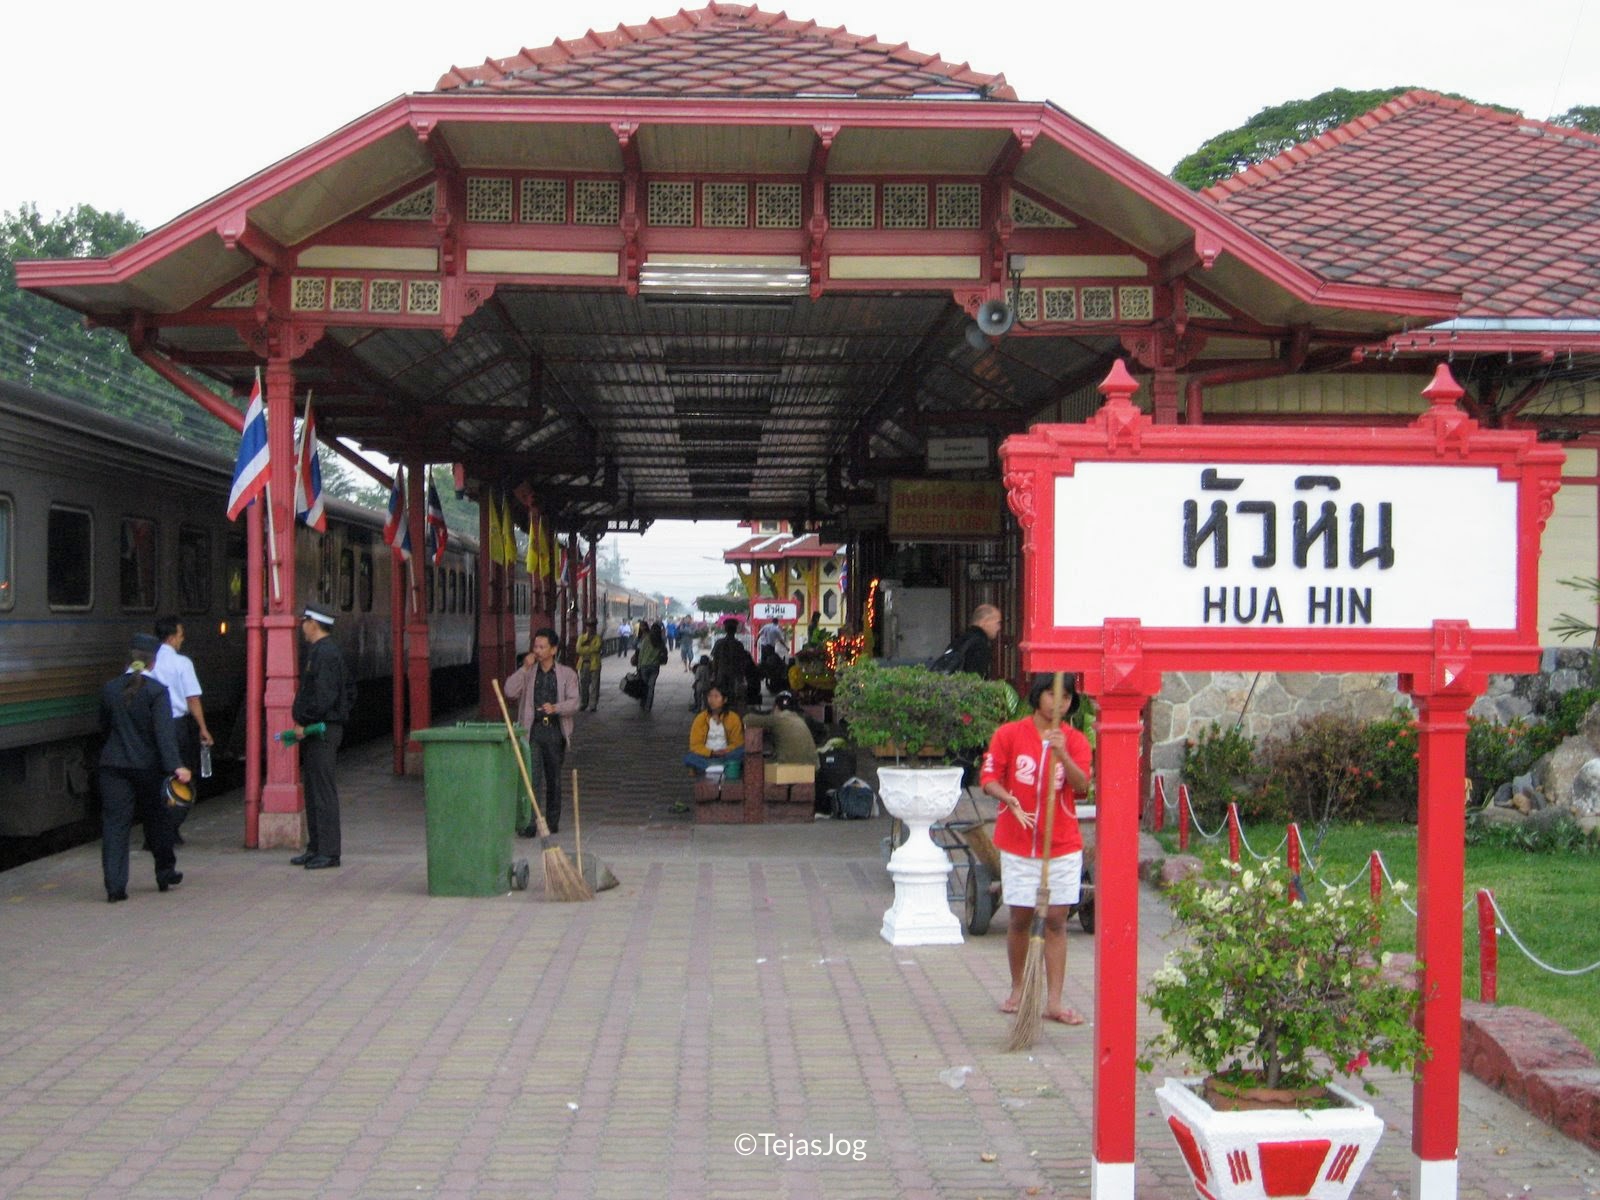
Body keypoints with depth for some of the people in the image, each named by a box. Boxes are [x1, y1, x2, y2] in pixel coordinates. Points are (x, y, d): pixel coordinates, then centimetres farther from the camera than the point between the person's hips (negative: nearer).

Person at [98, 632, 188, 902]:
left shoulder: (109, 689, 2)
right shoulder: (156, 691, -10)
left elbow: (104, 727, 13)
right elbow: (164, 731, -19)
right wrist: (175, 765, -24)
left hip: (112, 766, 2)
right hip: (147, 766, -2)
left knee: (114, 823, 1)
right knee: (156, 819, 16)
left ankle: (115, 886, -7)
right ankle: (165, 872, 30)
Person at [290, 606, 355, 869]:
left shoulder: (325, 653, -14)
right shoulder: (320, 651, 19)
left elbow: (324, 695, -23)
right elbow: (350, 687, 23)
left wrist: (303, 722, -19)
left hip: (321, 731, -11)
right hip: (316, 731, 11)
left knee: (323, 791, -9)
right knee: (314, 791, 13)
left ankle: (329, 851, -7)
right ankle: (316, 848, 18)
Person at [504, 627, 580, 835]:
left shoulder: (567, 674, 7)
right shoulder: (527, 672, 10)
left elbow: (573, 702, -3)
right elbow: (510, 692, -4)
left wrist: (555, 707, -22)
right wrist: (525, 668, -9)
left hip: (555, 731, 1)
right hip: (532, 730, 0)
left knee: (554, 779, 9)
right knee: (532, 777, -11)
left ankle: (552, 821, 21)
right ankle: (530, 822, -14)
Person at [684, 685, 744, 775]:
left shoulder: (733, 718, 1)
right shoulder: (700, 719, 1)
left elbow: (738, 743, 2)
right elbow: (695, 745, -3)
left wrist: (726, 751, -18)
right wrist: (711, 752, -20)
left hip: (726, 755, 0)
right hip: (706, 757, 0)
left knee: (743, 751, -32)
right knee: (688, 759, -32)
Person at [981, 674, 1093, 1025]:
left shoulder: (1075, 741, 2)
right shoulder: (1009, 734, 0)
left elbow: (1081, 786, -11)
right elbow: (989, 778, -2)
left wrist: (1062, 755, -26)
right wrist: (1011, 801, -19)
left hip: (1063, 847, 0)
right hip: (1018, 844, 0)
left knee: (1056, 921, 0)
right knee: (1020, 918, 6)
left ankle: (1053, 1002, 2)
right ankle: (1018, 990, 24)